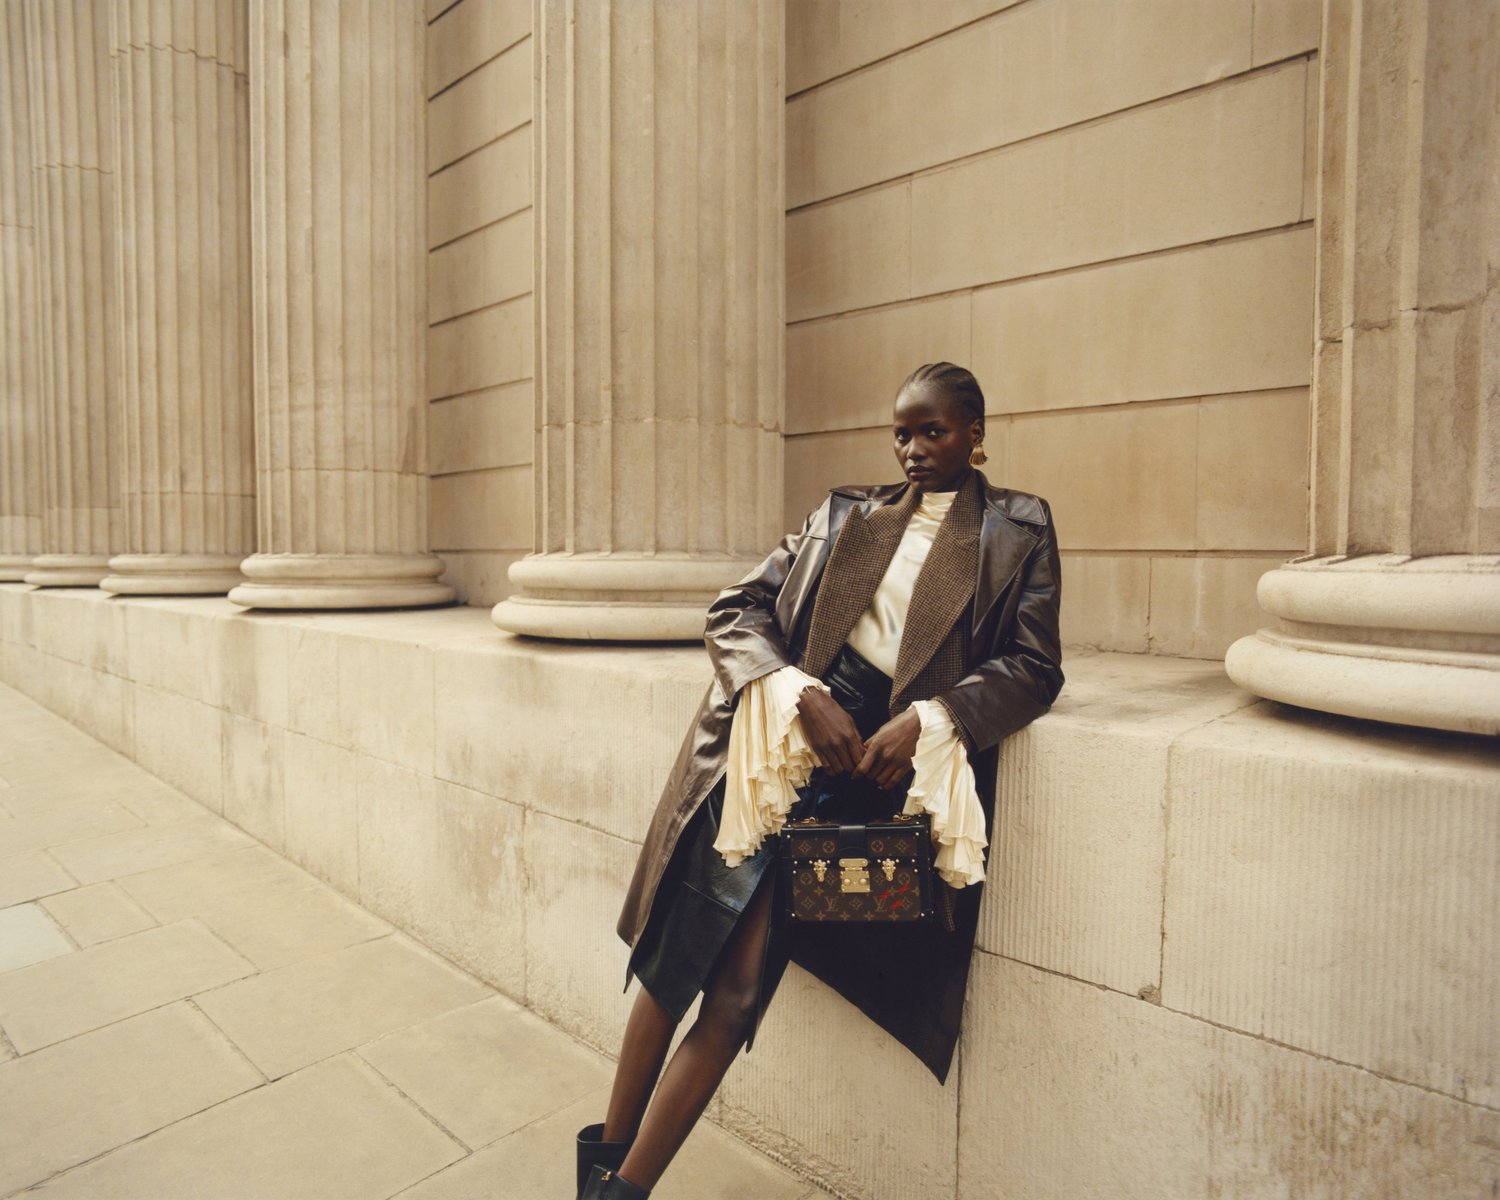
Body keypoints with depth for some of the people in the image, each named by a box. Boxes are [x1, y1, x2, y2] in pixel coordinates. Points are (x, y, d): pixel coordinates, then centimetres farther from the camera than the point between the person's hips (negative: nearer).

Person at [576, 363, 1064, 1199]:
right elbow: (737, 609, 8)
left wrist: (927, 719, -15)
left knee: (736, 985, -6)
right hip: (782, 727, 2)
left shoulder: (1018, 529, 11)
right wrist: (802, 693, -11)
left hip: (880, 750, -2)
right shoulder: (848, 512, 16)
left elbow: (1035, 668, 2)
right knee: (681, 949, -3)